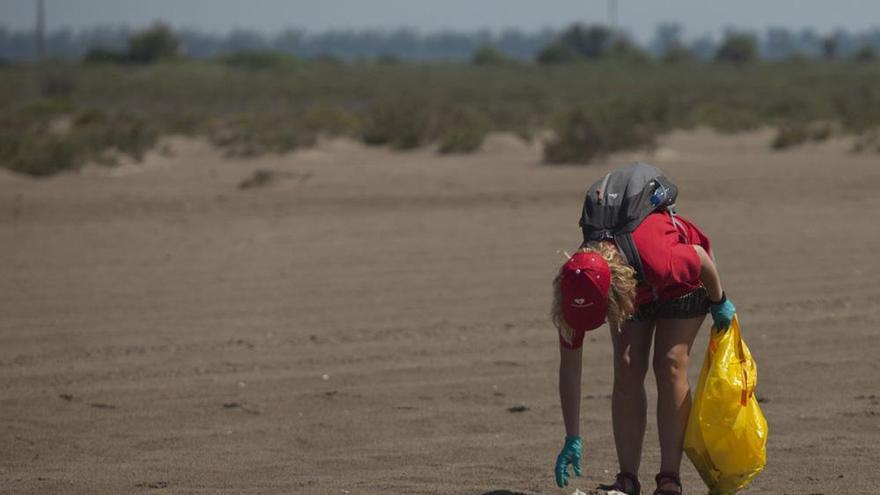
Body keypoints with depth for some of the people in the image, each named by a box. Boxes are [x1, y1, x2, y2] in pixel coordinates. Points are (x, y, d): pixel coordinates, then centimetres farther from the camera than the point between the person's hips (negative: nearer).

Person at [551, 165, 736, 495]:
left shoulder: (658, 263, -48)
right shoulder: (579, 288, -32)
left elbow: (700, 255, -24)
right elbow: (569, 367, -22)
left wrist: (719, 303, -7)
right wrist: (572, 440, -20)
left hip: (683, 280, -3)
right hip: (635, 288, 3)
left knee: (670, 364, -14)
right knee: (627, 368, -11)